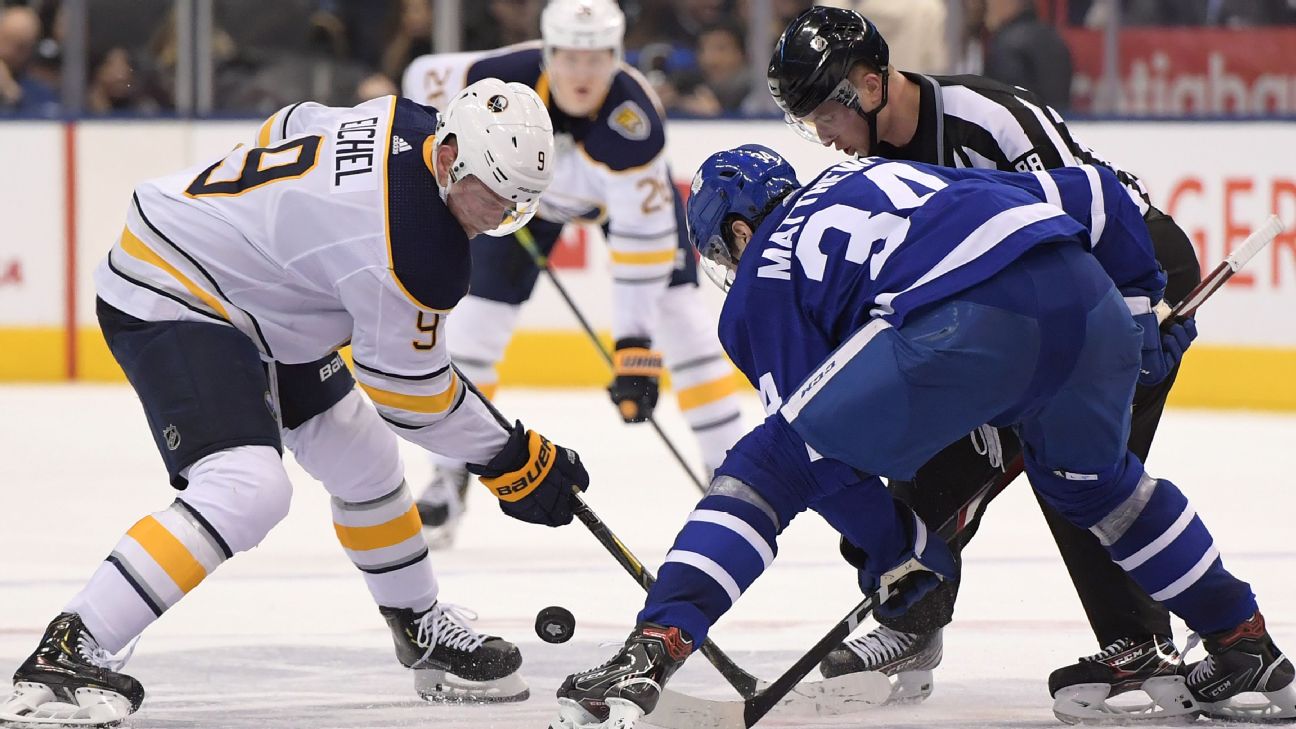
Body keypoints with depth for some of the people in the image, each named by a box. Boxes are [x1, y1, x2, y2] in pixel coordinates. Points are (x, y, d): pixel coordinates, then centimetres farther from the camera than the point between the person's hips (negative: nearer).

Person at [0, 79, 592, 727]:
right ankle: (68, 653, -32)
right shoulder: (417, 246, -29)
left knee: (363, 459, 19)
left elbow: (287, 132, 16)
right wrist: (515, 460, -8)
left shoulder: (407, 124, -4)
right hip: (166, 304, -11)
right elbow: (409, 391, -17)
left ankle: (424, 634, 38)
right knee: (248, 489, -29)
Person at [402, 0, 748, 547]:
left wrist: (635, 345, -43)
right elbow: (425, 77, -17)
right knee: (477, 322, -5)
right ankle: (449, 479, 11)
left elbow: (642, 238, -40)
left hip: (629, 187, -2)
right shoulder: (509, 78, -37)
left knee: (679, 314, -14)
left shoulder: (633, 118, -42)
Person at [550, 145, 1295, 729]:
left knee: (764, 472, 9)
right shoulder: (885, 173, 39)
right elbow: (1093, 194, 33)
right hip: (1086, 302, 6)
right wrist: (1139, 306, 40)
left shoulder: (762, 278, 23)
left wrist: (898, 549, 26)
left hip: (956, 328, -6)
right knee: (1091, 478, 37)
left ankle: (647, 660, -6)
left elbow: (818, 440, 16)